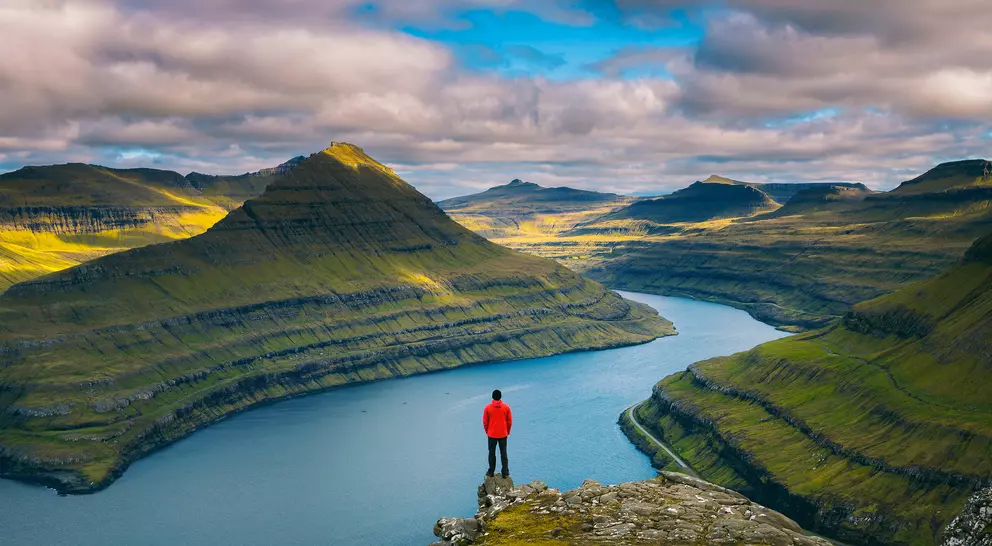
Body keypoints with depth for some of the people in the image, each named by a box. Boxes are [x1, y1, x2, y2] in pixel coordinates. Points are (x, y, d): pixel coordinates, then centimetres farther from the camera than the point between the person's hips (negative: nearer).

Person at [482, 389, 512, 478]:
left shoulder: (488, 408, -9)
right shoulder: (506, 407, -7)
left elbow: (485, 422, -2)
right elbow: (510, 421, 0)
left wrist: (487, 432, 13)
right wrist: (507, 431, 14)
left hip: (491, 434, 0)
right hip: (503, 434, 0)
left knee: (492, 453, 12)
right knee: (503, 453, 10)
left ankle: (491, 472, 18)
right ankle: (505, 472, 13)